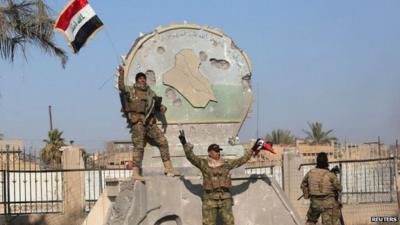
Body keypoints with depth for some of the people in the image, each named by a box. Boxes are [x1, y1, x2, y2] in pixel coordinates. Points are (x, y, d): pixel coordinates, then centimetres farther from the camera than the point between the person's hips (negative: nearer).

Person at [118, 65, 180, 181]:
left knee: (163, 141, 1)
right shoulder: (131, 91, 5)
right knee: (139, 146, -11)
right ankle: (135, 172, -11)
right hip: (137, 121, -6)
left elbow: (157, 104, 28)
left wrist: (162, 107, 5)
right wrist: (121, 75, -26)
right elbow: (121, 87, -14)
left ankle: (168, 168, 8)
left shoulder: (150, 92, 20)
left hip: (150, 122, 6)